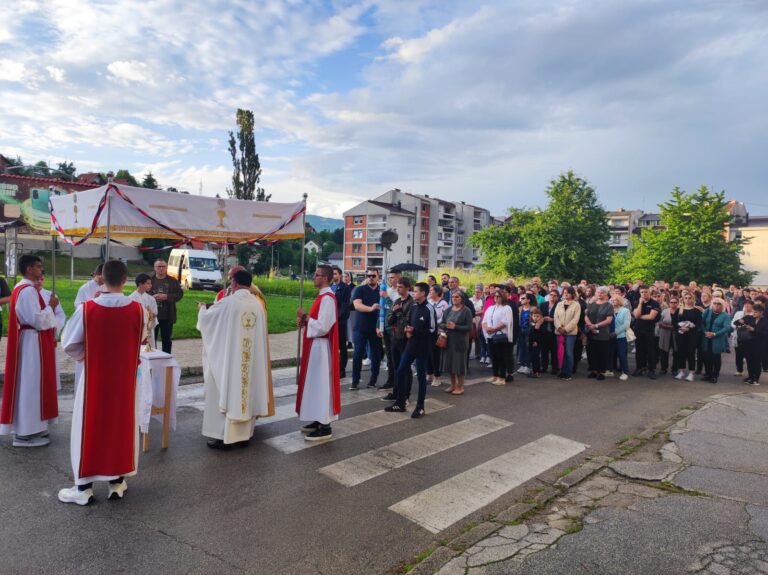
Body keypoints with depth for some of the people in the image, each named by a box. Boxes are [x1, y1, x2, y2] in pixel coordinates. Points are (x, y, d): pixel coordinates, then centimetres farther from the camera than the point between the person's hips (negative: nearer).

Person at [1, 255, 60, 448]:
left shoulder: (23, 288, 14)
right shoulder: (28, 290, -19)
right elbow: (37, 320, -23)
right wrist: (51, 306, -11)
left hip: (30, 341, 11)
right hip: (33, 343, -11)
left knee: (29, 384, 15)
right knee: (30, 384, -4)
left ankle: (26, 427, 24)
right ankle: (25, 433, 3)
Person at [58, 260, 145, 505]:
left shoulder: (86, 309, -15)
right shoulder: (137, 309, -11)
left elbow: (69, 344, -6)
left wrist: (84, 355, 13)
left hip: (95, 377, -1)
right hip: (126, 377, 2)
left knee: (89, 428, 11)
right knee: (122, 426, 13)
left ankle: (84, 487, 19)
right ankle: (117, 482, 23)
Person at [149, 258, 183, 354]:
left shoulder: (173, 281, 4)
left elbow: (180, 294, -1)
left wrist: (166, 296, -15)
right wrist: (152, 297, -18)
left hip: (167, 316, 1)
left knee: (166, 340, 10)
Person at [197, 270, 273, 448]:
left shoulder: (228, 302, -13)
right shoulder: (258, 304, 2)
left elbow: (206, 317, 2)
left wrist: (202, 308, 26)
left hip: (229, 358, -5)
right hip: (252, 359, 5)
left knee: (226, 391, 5)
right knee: (247, 390, 13)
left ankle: (224, 436, 9)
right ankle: (244, 433, 21)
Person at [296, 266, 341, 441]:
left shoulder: (327, 298, -19)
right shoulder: (322, 296, 13)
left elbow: (322, 327, -24)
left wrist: (305, 316, -13)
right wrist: (305, 320, 0)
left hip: (320, 348, -10)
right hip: (315, 346, 10)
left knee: (320, 384, -5)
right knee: (315, 383, 15)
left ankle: (325, 428, 2)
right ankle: (319, 420, 26)